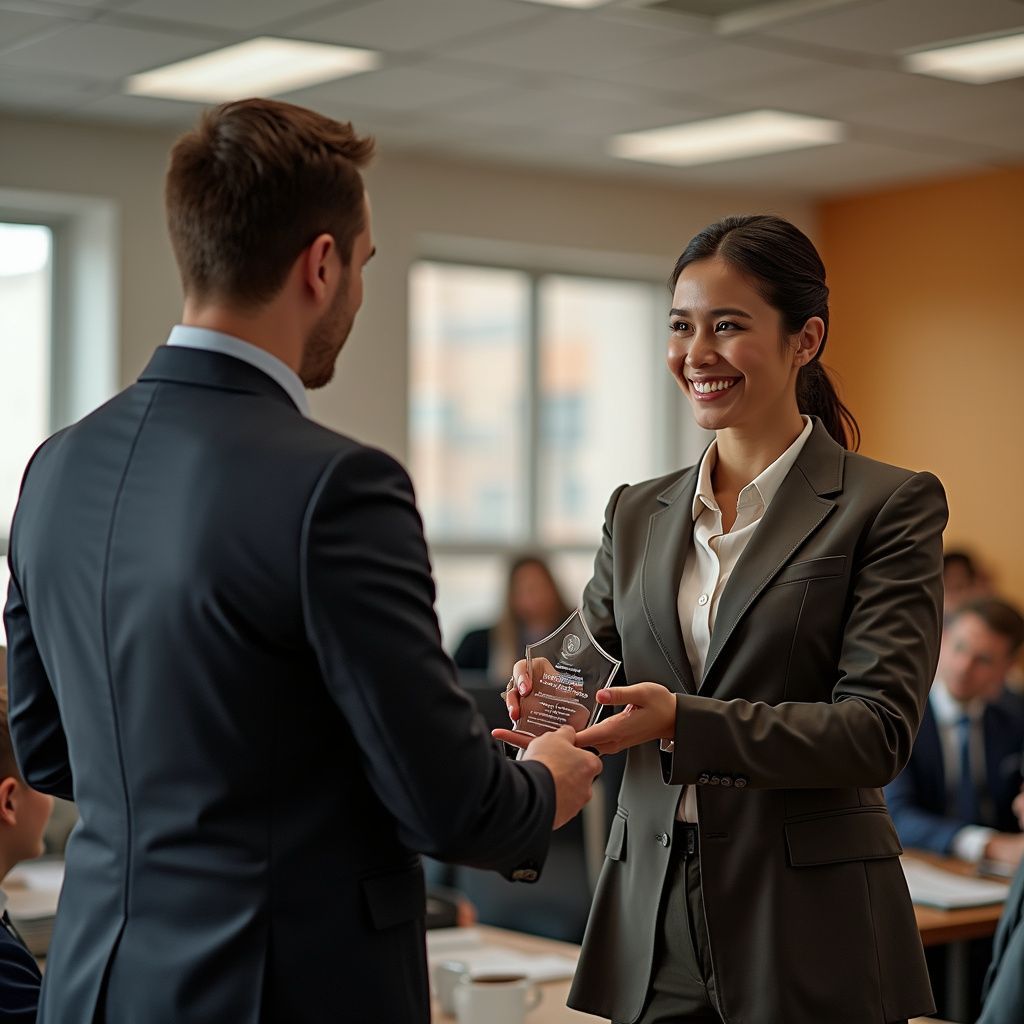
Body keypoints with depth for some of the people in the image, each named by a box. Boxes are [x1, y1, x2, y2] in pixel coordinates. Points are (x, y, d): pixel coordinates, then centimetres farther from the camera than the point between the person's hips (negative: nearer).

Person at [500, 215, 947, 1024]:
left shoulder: (890, 504, -5)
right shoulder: (638, 514, 11)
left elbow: (879, 731, -13)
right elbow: (594, 671, 15)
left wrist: (682, 721, -24)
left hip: (810, 935, -4)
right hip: (653, 924, 4)